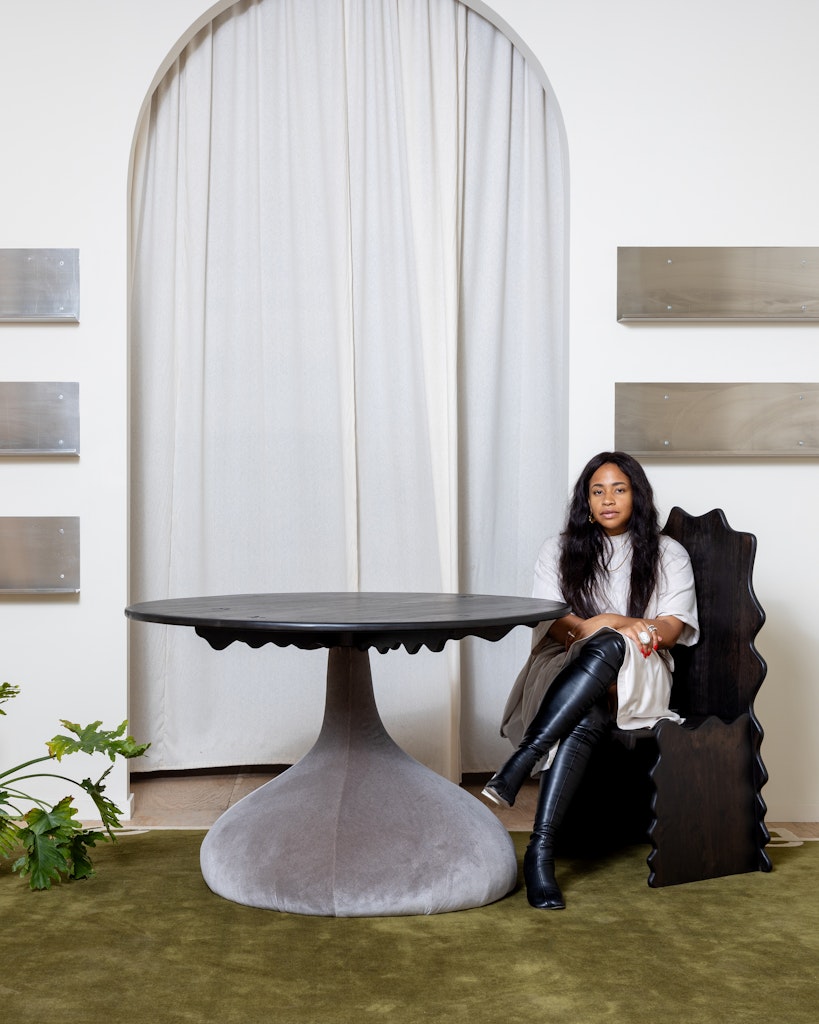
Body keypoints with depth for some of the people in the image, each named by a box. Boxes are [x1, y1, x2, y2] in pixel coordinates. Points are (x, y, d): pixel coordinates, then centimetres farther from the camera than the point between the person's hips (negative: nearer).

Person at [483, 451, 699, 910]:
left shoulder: (668, 554, 15)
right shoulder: (560, 550, 18)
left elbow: (671, 628, 2)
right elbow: (551, 623, 4)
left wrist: (609, 623, -14)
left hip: (640, 679, 0)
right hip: (566, 671, 1)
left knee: (606, 649, -39)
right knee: (584, 720, -38)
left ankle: (520, 762, -43)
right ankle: (541, 851, -42)